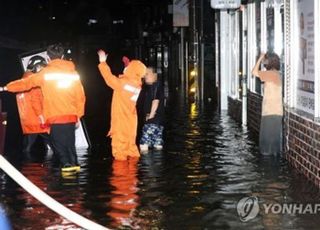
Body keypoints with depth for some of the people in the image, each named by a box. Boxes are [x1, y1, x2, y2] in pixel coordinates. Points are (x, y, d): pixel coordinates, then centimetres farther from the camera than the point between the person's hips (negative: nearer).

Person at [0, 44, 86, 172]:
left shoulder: (46, 72, 1)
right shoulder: (72, 72, 11)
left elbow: (26, 83, 10)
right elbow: (80, 95, 10)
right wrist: (78, 115, 18)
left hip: (56, 116, -4)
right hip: (71, 115, 4)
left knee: (58, 142, 0)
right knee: (69, 141, 12)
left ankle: (67, 164, -8)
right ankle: (73, 163, 8)